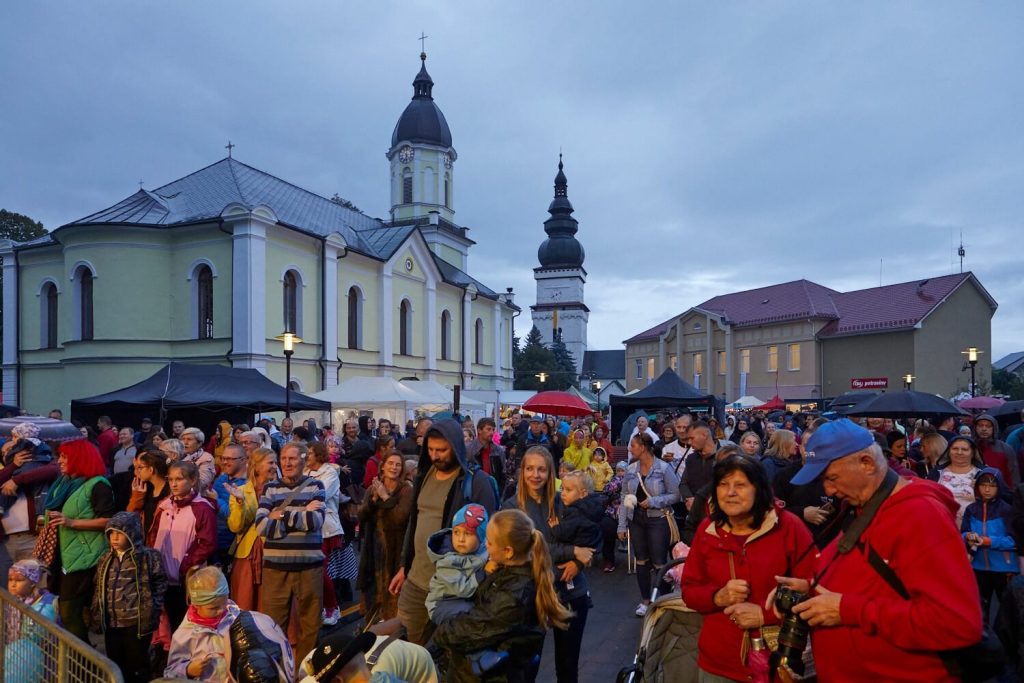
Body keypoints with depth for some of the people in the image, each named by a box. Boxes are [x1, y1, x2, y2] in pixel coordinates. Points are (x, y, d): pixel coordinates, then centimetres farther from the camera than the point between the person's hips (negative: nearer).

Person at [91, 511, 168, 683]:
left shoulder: (148, 557, -9)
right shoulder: (105, 559, 9)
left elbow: (159, 586, -6)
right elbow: (99, 590, 16)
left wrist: (151, 612, -9)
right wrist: (96, 617, 11)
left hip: (137, 623, -6)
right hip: (111, 624, 6)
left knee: (137, 665, 5)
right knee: (116, 665, 17)